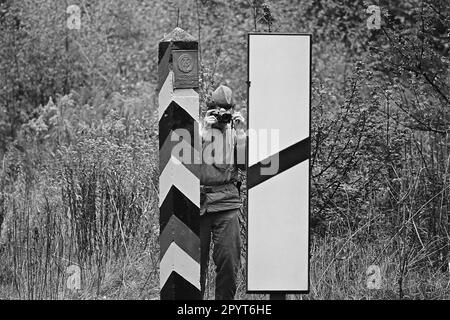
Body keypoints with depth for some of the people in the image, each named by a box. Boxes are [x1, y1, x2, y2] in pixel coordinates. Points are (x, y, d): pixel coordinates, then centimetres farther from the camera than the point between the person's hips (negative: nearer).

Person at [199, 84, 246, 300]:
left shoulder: (234, 130, 12)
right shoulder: (198, 127, 5)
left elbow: (245, 165, 2)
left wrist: (241, 134, -5)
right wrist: (205, 131, -13)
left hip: (227, 203, 1)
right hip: (199, 201, -1)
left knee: (229, 259, -9)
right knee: (197, 259, 1)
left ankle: (225, 299, 2)